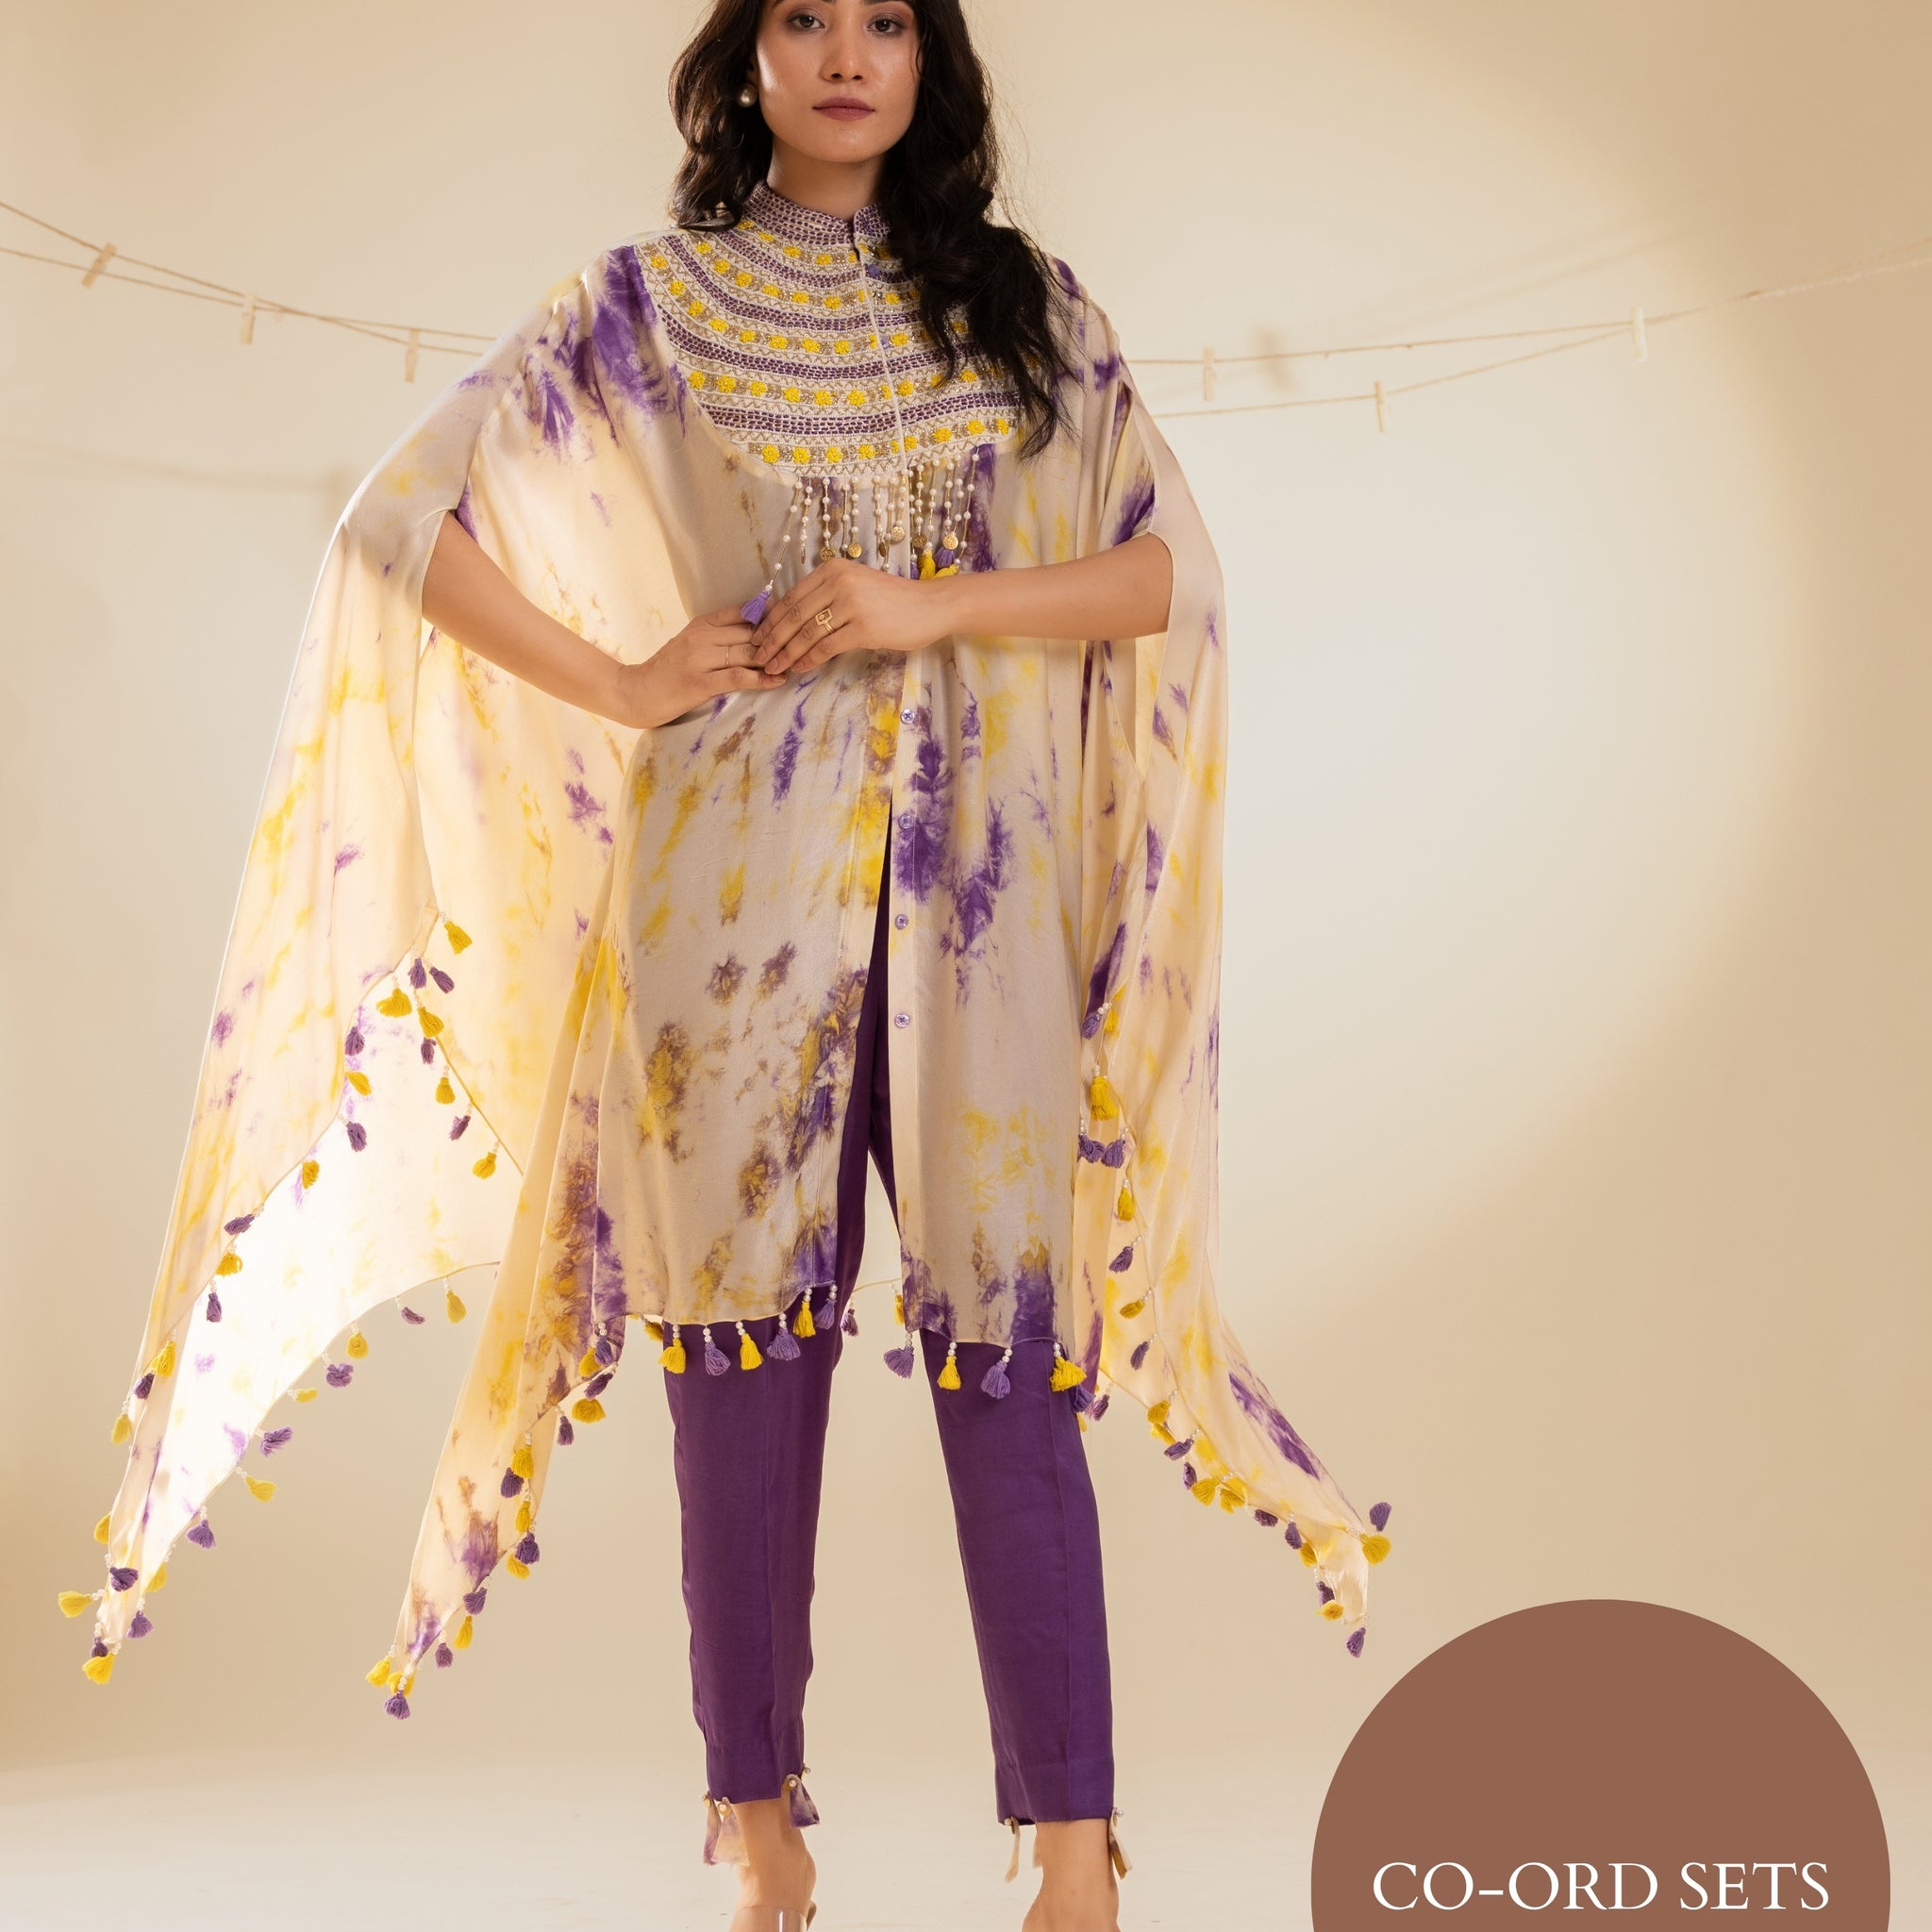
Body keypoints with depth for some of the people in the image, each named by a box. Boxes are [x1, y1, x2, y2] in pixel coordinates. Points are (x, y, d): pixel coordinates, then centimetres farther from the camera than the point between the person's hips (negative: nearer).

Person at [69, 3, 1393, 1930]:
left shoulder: (1024, 308, 12)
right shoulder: (649, 306, 8)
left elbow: (1166, 571, 7)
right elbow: (405, 519, 6)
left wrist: (930, 606, -7)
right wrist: (619, 686, -2)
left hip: (974, 890, 1)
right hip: (738, 881, 0)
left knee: (1006, 1344, -4)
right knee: (746, 1337, 1)